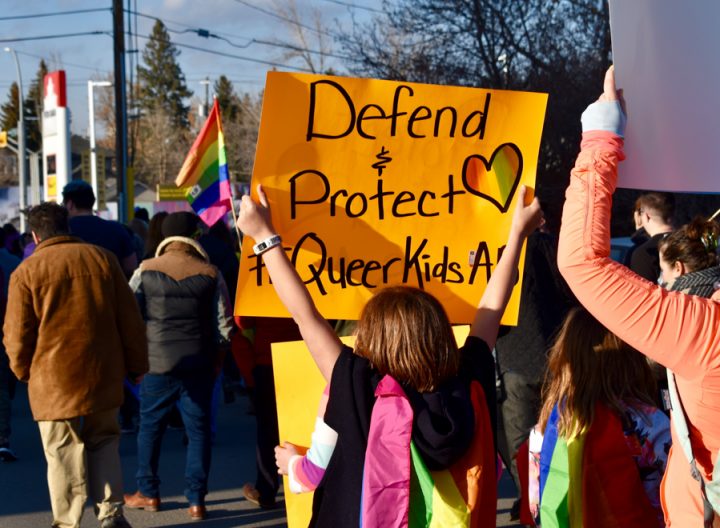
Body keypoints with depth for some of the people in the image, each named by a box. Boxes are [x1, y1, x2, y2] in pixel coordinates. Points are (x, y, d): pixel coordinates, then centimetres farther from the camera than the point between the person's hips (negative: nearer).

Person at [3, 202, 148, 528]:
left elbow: (17, 333, -3)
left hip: (53, 381, -3)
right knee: (104, 443, 16)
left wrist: (23, 369, 15)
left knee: (63, 453, 5)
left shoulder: (26, 272, -5)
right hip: (103, 376, 3)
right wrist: (136, 364, 15)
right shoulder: (102, 259, 4)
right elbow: (130, 319, 6)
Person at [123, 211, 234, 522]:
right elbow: (224, 325, -1)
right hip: (198, 365, 0)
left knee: (150, 427, 15)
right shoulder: (210, 274, -3)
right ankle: (196, 501, 8)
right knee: (198, 431, 8)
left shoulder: (145, 272, -3)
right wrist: (214, 357, 13)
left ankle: (148, 494, 24)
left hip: (157, 363, 0)